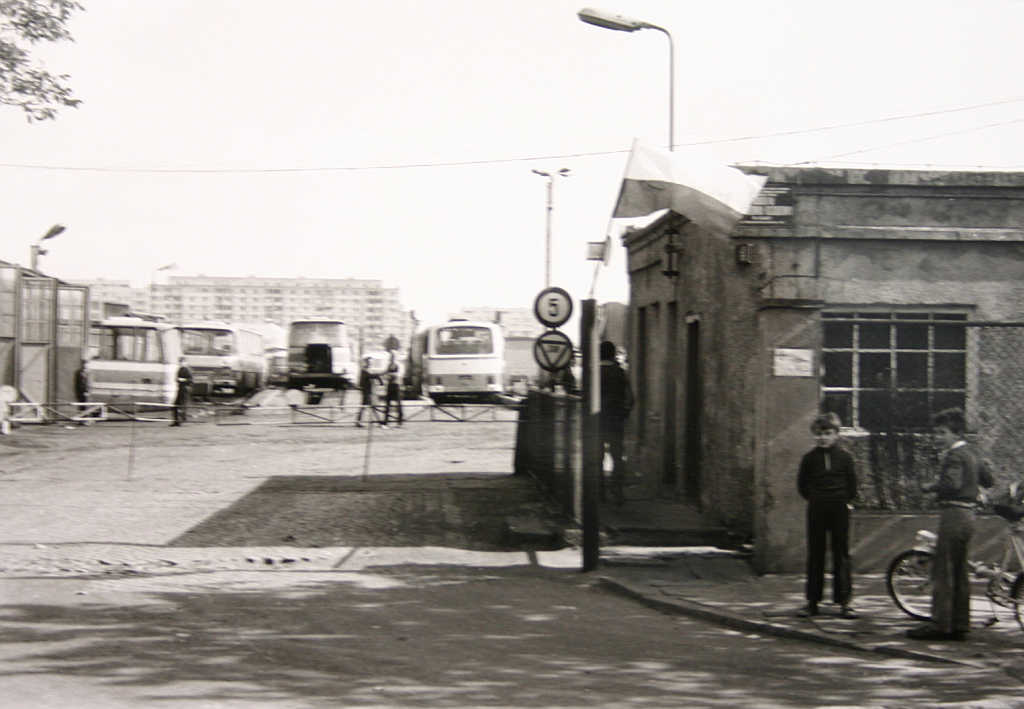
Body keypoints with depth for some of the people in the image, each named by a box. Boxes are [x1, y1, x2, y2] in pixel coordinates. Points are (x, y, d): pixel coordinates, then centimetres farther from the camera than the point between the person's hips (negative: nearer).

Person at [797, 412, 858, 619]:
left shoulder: (844, 456, 0)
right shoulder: (809, 458, 2)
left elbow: (852, 484, 6)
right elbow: (802, 485, 10)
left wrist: (845, 500, 8)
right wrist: (814, 499, 9)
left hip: (840, 509, -1)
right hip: (816, 510, 1)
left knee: (841, 554, -1)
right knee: (815, 554, 4)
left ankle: (844, 601, 2)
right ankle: (812, 601, 9)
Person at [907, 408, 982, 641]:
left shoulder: (954, 455, -13)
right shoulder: (970, 454, 17)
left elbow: (953, 483, -28)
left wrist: (930, 487, -12)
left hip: (953, 514, -10)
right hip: (968, 514, 10)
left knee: (943, 571, -7)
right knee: (960, 573, 12)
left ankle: (940, 624, -7)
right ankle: (960, 624, 14)